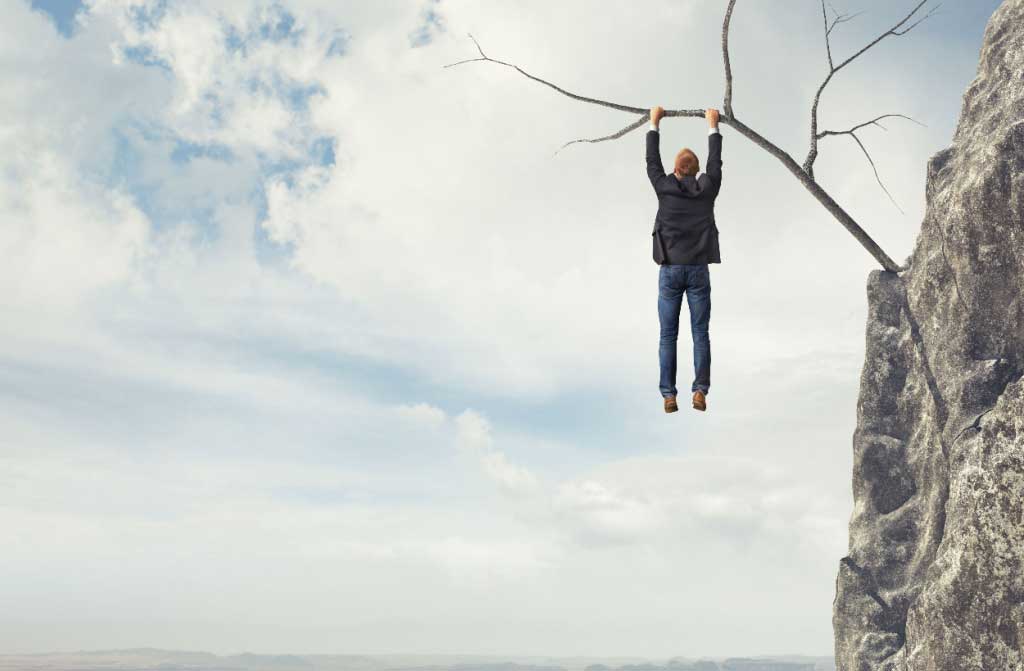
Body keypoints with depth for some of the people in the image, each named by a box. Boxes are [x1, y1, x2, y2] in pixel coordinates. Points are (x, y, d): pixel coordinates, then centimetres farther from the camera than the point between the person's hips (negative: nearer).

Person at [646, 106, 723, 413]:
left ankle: (668, 396, 0)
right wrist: (713, 126, 30)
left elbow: (652, 160, 13)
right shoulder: (706, 188, 1)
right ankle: (700, 391, -5)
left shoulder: (665, 188, -1)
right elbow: (715, 161, 18)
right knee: (700, 334, 3)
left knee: (668, 336, 2)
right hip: (698, 270, 1)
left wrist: (654, 124, 25)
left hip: (670, 270, 0)